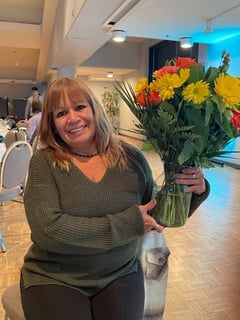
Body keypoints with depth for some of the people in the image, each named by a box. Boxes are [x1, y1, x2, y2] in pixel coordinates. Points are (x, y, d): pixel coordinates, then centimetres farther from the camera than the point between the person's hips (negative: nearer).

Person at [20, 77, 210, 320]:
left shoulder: (130, 157, -5)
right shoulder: (44, 163, -11)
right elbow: (49, 231, -22)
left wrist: (193, 192, -13)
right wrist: (129, 222, -22)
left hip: (121, 275, 2)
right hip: (54, 279, -1)